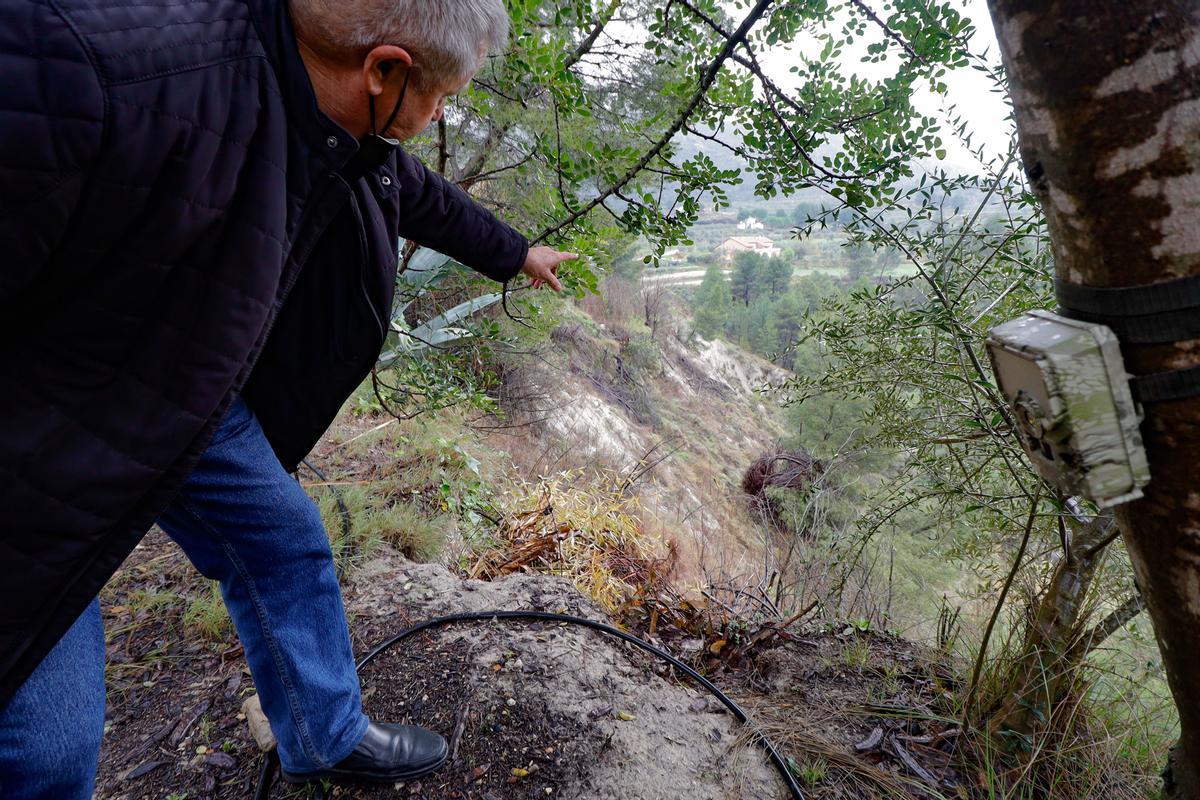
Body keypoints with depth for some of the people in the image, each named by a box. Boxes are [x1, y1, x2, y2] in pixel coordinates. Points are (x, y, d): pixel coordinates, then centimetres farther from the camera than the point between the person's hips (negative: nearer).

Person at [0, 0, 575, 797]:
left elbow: (426, 198, 11)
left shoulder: (353, 141, -8)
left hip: (193, 395, 7)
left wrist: (518, 254, 28)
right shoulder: (97, 75, -37)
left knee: (286, 545, 13)